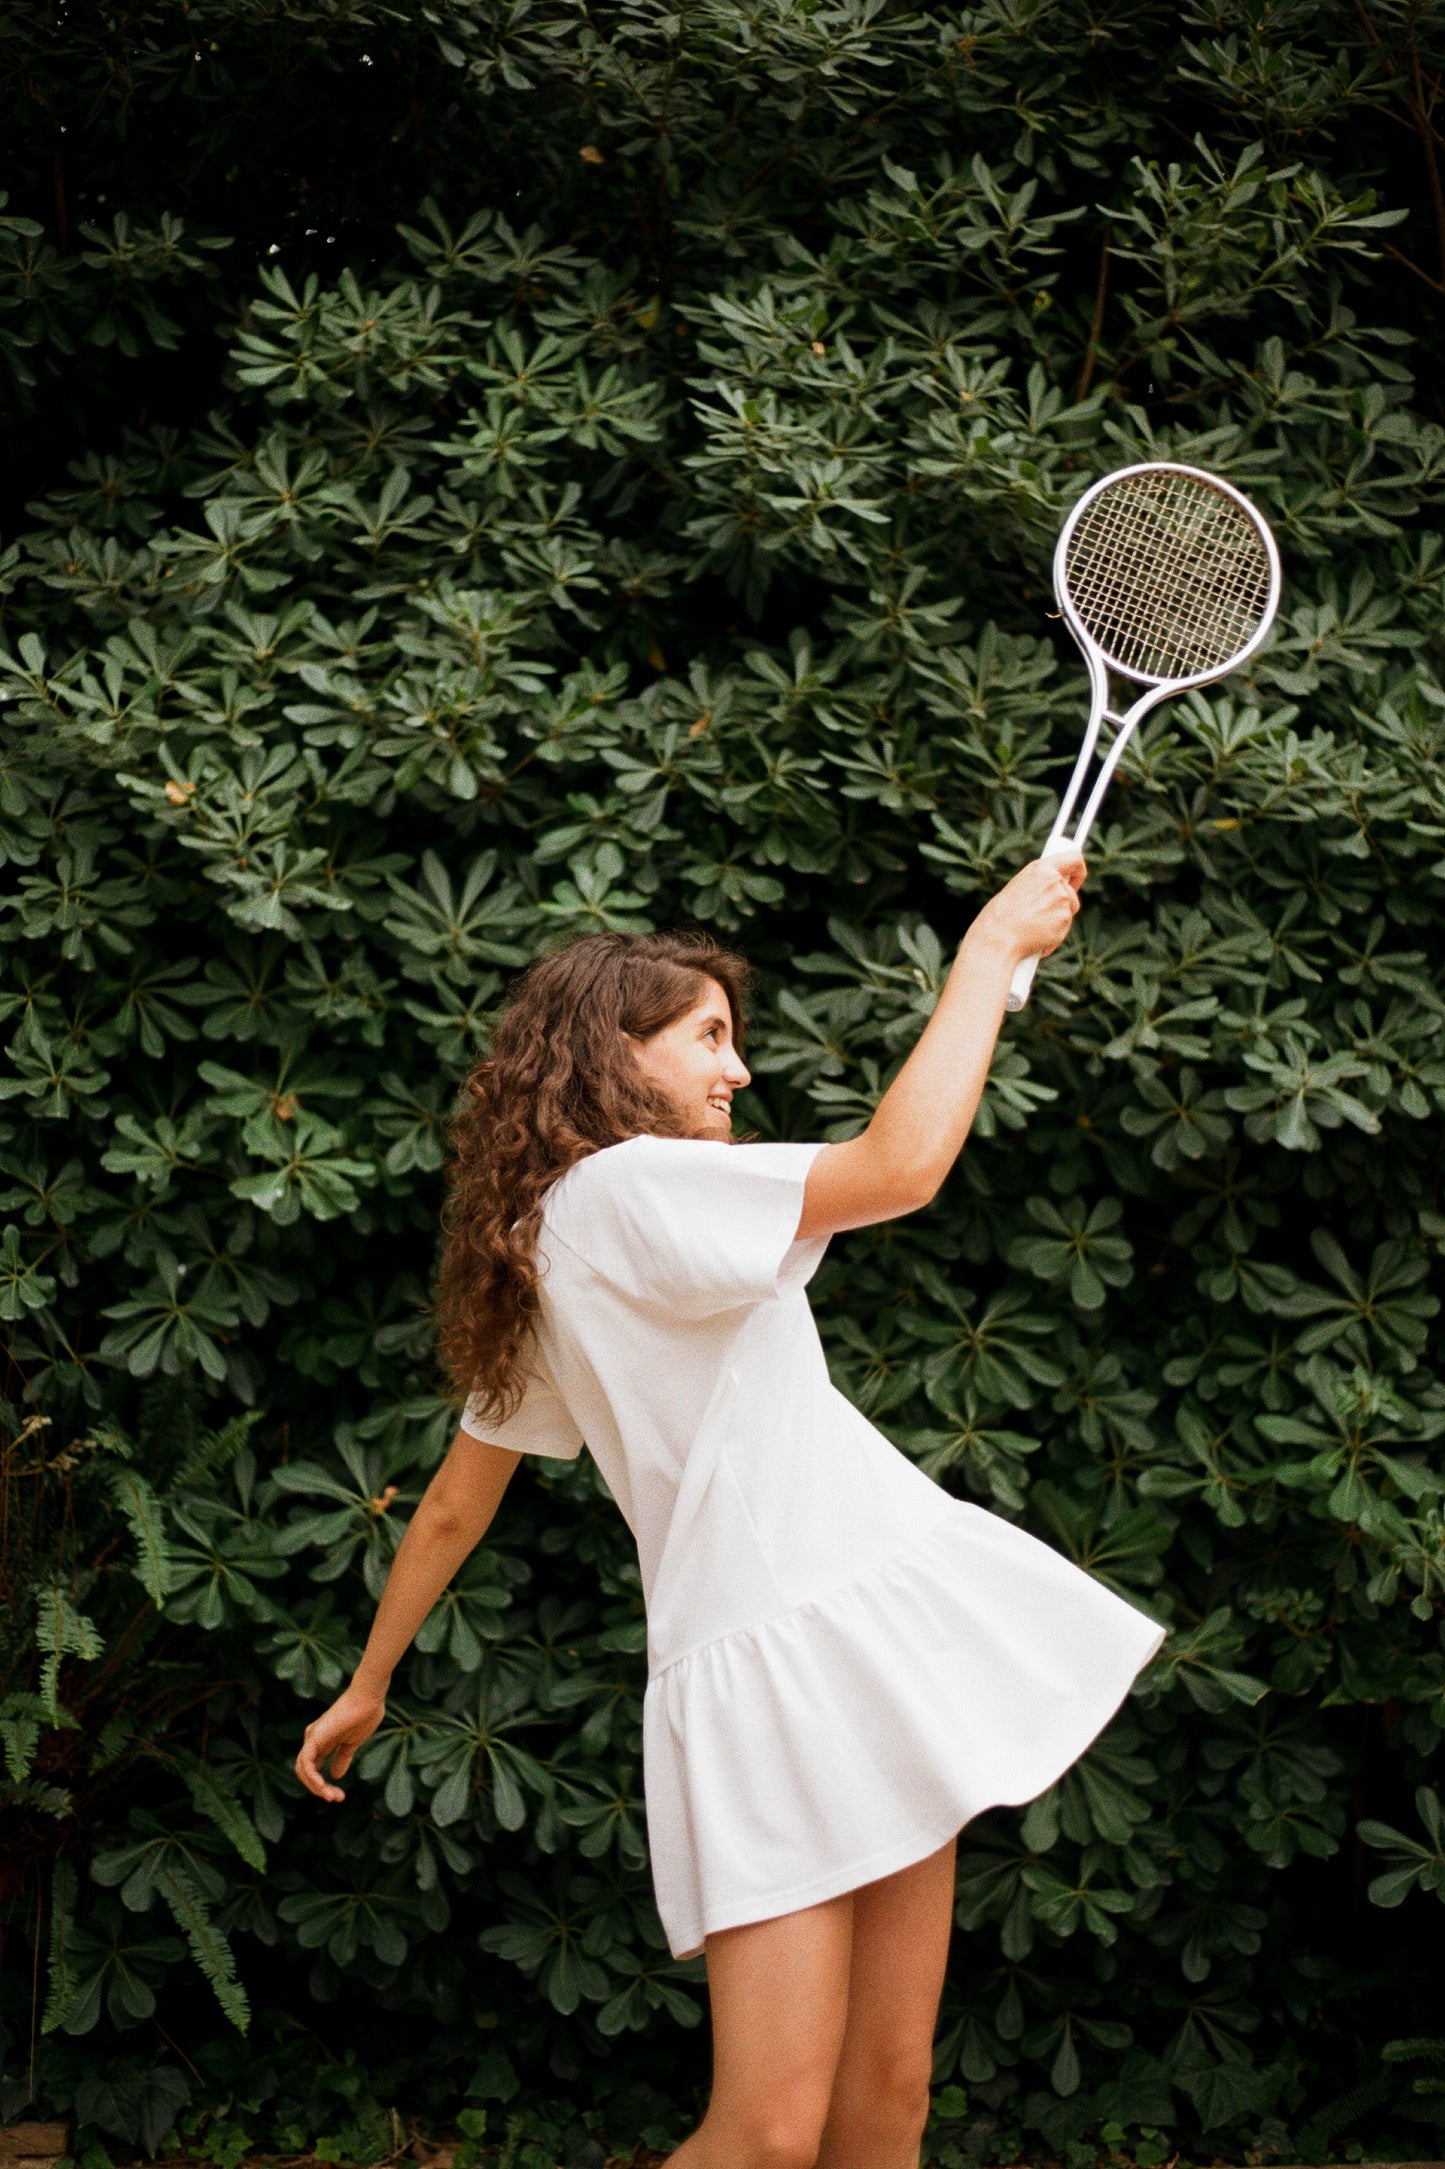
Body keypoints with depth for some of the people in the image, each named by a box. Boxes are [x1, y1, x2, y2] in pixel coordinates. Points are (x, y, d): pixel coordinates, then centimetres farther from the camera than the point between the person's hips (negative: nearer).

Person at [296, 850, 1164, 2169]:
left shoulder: (547, 1258, 19)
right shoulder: (621, 1190, -9)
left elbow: (456, 1503, 25)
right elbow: (899, 1168, -21)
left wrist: (368, 1688, 36)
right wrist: (994, 945, -10)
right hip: (772, 1659, -9)